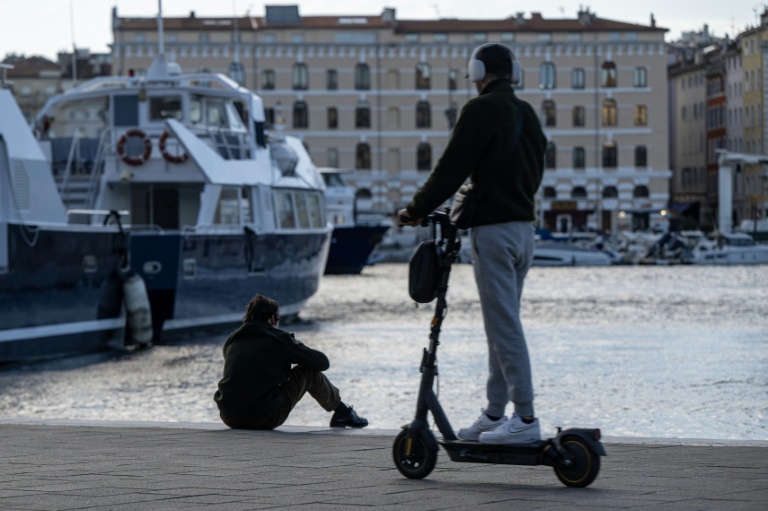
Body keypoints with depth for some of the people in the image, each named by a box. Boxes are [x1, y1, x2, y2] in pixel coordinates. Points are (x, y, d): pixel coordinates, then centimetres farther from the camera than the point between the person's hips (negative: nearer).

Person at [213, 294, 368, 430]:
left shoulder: (232, 340, 13)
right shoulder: (279, 339, -1)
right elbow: (323, 362, 9)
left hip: (229, 419, 5)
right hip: (264, 418, -5)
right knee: (310, 372, 13)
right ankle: (342, 412, 32)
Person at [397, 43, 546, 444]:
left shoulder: (481, 110, -11)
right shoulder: (528, 114, 14)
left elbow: (451, 169, -12)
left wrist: (416, 210, 0)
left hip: (492, 230, -8)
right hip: (524, 227, 9)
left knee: (503, 326, -8)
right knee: (503, 325, 14)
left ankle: (526, 418, -10)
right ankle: (494, 415, 18)